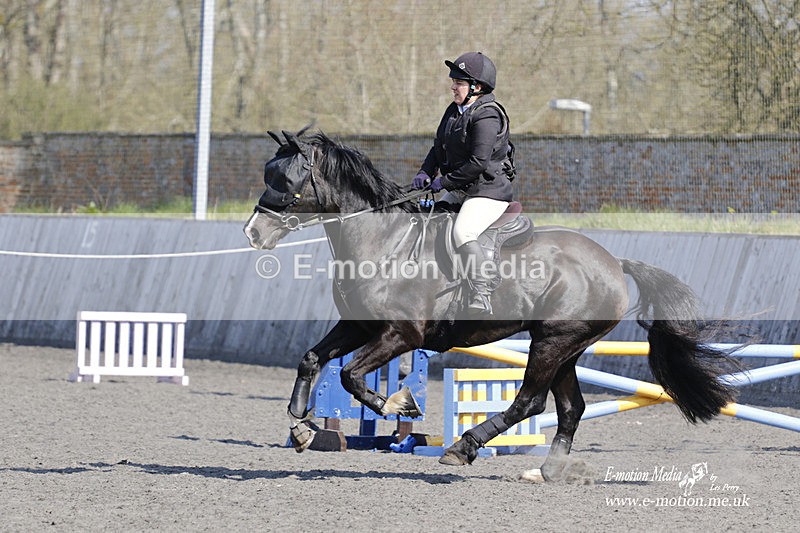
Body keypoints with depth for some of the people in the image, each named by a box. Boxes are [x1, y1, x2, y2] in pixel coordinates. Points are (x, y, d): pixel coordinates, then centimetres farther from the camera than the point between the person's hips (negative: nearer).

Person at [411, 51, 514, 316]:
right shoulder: (454, 111, 12)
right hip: (459, 191, 11)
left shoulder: (486, 116, -18)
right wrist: (425, 173, 2)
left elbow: (478, 163, -24)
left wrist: (444, 181, -17)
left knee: (462, 232, -31)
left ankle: (481, 297, -34)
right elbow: (439, 148, 20)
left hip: (489, 190, -11)